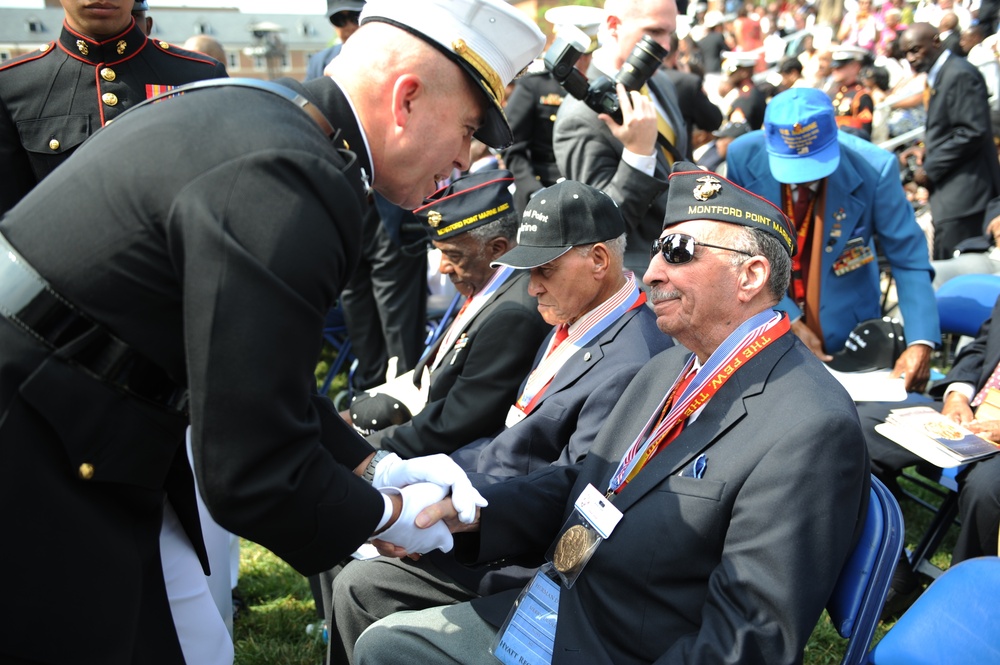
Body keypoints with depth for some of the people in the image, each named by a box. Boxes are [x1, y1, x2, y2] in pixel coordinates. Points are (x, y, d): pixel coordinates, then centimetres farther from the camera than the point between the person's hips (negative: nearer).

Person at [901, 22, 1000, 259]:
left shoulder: (961, 75, -13)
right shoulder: (939, 76, 17)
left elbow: (972, 132, -20)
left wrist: (930, 169, -15)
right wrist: (926, 151, 8)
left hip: (963, 195, -10)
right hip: (950, 193, 10)